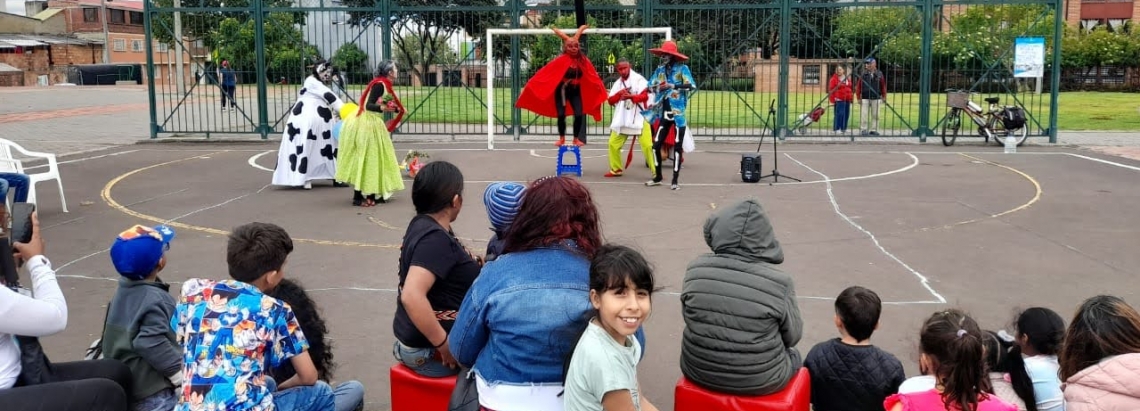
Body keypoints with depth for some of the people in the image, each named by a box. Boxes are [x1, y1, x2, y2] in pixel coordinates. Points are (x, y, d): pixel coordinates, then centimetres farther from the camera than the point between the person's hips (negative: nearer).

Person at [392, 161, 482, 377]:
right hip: (429, 350, -9)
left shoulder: (423, 223, 6)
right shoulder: (435, 239, -23)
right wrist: (444, 343, -28)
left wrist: (474, 264, 10)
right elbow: (412, 296, -34)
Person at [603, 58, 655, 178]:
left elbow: (645, 96, -15)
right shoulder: (617, 83, 12)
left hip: (638, 118, -6)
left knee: (647, 145, -11)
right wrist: (619, 94, -10)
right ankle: (616, 169, 24)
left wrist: (631, 96, -30)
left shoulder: (638, 79, -5)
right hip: (621, 119, 6)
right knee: (613, 144, 7)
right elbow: (611, 101, 8)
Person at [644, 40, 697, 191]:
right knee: (656, 145, 4)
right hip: (664, 113, 5)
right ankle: (657, 177, 19)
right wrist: (656, 88, -12)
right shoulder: (660, 69, 9)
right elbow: (650, 86, 11)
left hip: (678, 113, -5)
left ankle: (674, 180, 4)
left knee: (677, 147, -1)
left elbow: (692, 86, -18)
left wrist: (673, 86, -25)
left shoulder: (682, 68, -5)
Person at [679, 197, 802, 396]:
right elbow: (792, 336, -6)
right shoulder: (778, 282, -20)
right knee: (793, 356, 30)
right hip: (758, 380, -2)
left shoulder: (696, 270, -14)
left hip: (698, 370, 3)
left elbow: (689, 317, 1)